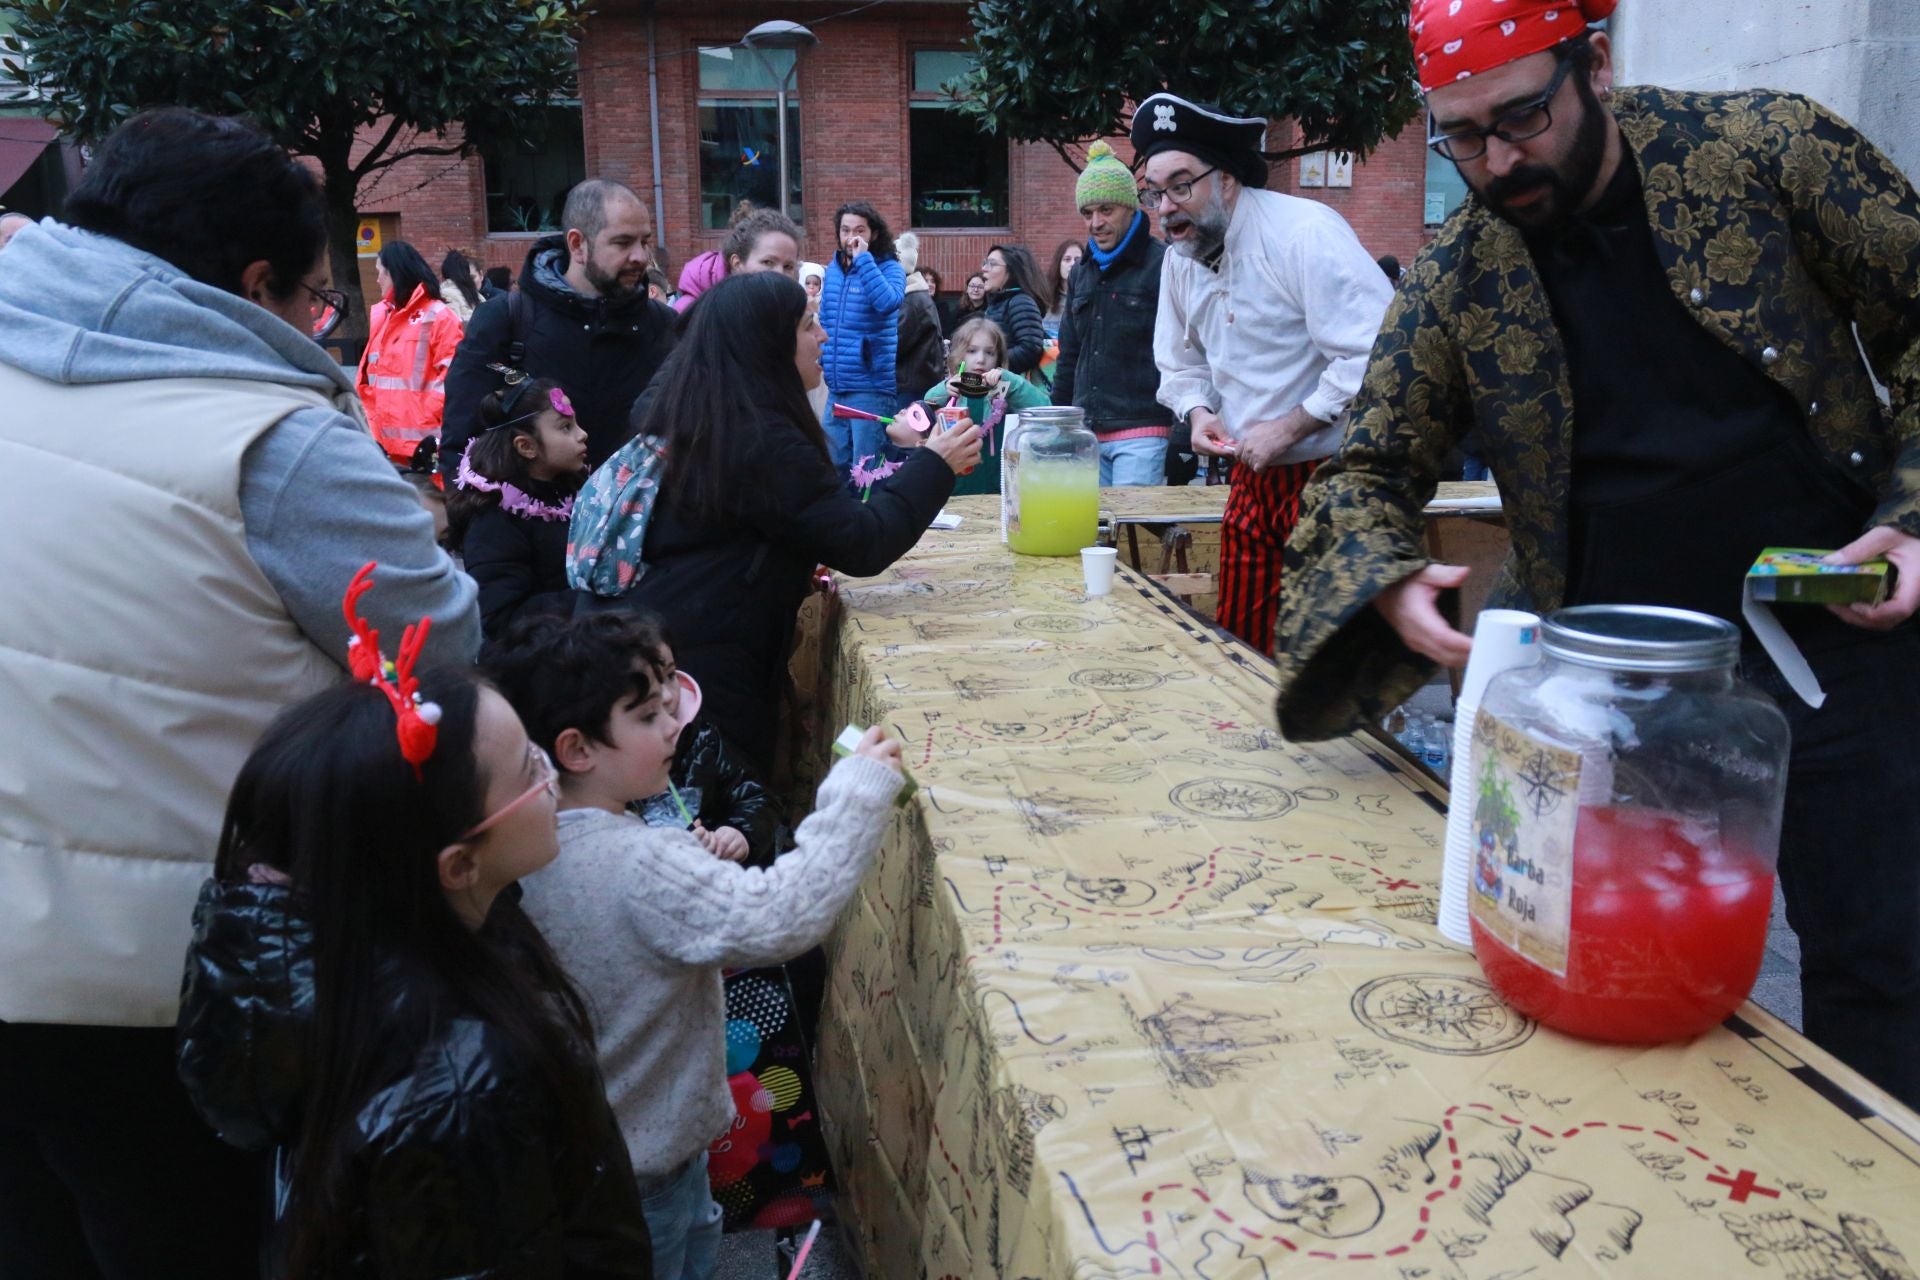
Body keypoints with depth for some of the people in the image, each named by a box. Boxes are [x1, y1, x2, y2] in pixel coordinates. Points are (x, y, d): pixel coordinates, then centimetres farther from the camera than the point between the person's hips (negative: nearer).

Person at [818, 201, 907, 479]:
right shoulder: (833, 269, 12)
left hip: (871, 387, -6)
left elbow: (888, 303, -27)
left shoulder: (889, 268, -6)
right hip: (836, 387, 6)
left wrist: (863, 258, -23)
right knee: (833, 465, 13)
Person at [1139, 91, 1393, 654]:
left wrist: (1289, 427, -21)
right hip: (1255, 478, 8)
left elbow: (1375, 354, -24)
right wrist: (1198, 413, -2)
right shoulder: (1180, 259, 7)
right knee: (1241, 648, 13)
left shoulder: (1304, 232, -18)